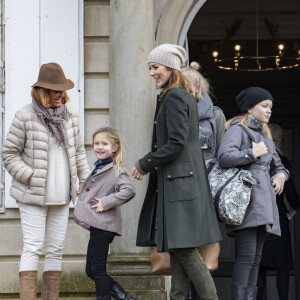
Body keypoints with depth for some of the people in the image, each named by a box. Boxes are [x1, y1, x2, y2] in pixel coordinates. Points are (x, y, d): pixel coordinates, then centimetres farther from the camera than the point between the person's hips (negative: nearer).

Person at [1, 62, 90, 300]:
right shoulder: (25, 117, -10)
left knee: (56, 250, 9)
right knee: (33, 248, -8)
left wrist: (86, 180, 9)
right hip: (33, 195, -6)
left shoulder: (70, 115, 6)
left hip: (61, 196, 6)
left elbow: (78, 151, 16)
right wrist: (31, 177, -14)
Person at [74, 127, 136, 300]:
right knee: (91, 270, 11)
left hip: (103, 225, -9)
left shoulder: (116, 170, -11)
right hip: (96, 225, 9)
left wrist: (106, 202, -24)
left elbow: (129, 191, -26)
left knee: (98, 270, -5)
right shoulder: (98, 167, 15)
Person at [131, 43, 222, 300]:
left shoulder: (173, 97, -13)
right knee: (177, 247, 8)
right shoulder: (184, 96, 17)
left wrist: (144, 164, -9)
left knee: (183, 247, -9)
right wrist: (150, 164, 15)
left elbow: (175, 144, -19)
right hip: (180, 179, 10)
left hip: (178, 180, -10)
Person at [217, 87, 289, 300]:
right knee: (247, 255, -16)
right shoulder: (238, 129, -1)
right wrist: (253, 153, -9)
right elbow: (224, 157, -20)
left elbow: (278, 165, 34)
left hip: (264, 200, 9)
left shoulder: (265, 135, 24)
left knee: (256, 258, 4)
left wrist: (281, 175, 11)